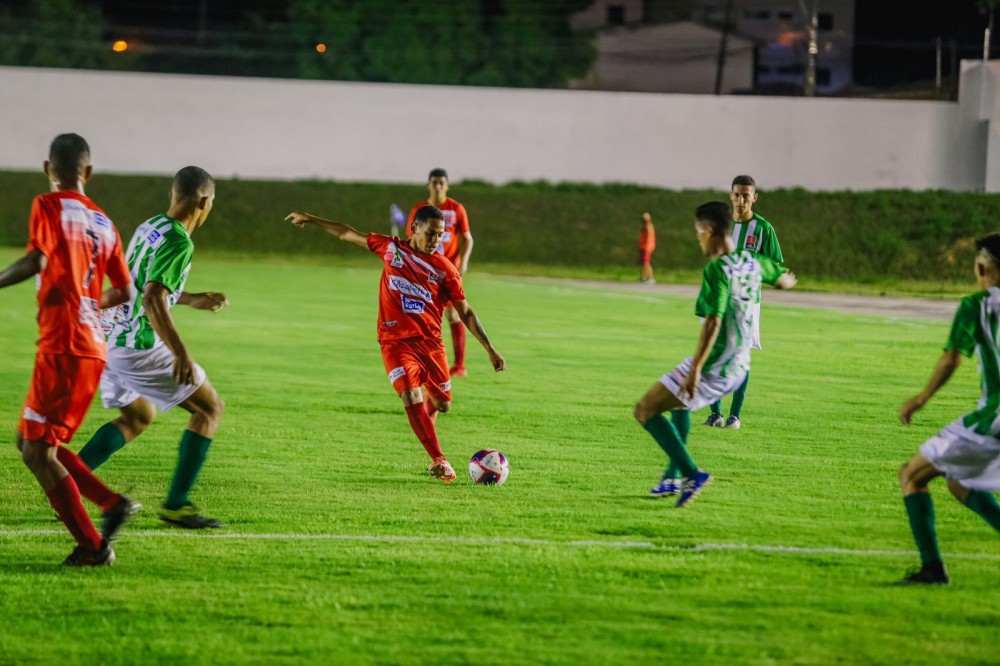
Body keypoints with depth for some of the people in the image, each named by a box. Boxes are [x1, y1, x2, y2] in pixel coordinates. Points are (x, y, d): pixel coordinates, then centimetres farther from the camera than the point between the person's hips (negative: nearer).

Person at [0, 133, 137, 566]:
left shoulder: (48, 207, -6)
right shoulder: (103, 223, 14)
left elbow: (36, 260, -22)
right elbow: (123, 291, 16)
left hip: (62, 347, -8)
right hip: (93, 348, 8)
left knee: (38, 451, -1)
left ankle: (92, 547, -4)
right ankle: (113, 504, 8)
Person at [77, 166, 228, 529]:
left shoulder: (149, 226, 12)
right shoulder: (178, 243, -16)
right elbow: (152, 300, -27)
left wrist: (194, 300, 32)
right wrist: (181, 353, -33)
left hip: (107, 342, 9)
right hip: (140, 347, -9)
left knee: (138, 417, 26)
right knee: (209, 408, 6)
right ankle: (177, 503, 4)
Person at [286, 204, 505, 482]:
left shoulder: (444, 269, -1)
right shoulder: (391, 248, 2)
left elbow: (466, 313, 4)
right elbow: (348, 234, 14)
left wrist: (491, 350, 1)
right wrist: (312, 220, 18)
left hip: (430, 340, 2)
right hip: (396, 341, -2)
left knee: (442, 402, 9)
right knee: (411, 397, -20)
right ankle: (438, 461, -17)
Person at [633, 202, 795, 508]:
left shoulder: (717, 270, -20)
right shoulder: (751, 262, 6)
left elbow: (713, 322, -28)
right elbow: (783, 278, 28)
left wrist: (695, 369, -30)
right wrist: (787, 280, 52)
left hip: (713, 367, -9)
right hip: (738, 367, 9)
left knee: (645, 410, -3)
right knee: (680, 403, 33)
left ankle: (691, 473, -12)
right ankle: (673, 478, 38)